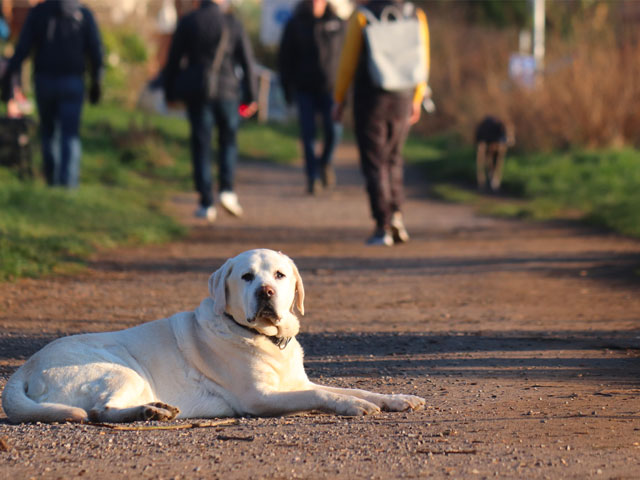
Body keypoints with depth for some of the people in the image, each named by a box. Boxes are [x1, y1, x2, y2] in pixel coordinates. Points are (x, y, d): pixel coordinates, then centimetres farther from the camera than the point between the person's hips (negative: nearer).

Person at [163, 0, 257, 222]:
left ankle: (207, 204, 1)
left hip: (197, 94, 0)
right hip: (227, 92, 0)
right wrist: (250, 96, 6)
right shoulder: (232, 23, -2)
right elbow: (247, 61, -1)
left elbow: (173, 60, -1)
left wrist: (170, 93, 8)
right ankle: (226, 190, 0)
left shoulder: (187, 22, -2)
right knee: (228, 141, 18)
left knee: (201, 147, 4)